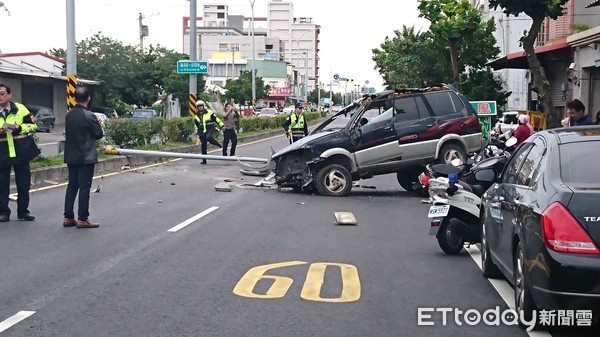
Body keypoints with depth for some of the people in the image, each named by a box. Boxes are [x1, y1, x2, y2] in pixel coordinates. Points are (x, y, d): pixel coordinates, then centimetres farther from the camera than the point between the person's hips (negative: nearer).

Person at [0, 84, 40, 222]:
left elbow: (33, 125, 3)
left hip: (21, 152, 1)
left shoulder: (20, 109, 0)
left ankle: (23, 211, 19)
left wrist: (19, 127, -14)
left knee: (23, 183, 7)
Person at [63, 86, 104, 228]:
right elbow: (99, 134, -8)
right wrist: (97, 124, 10)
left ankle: (68, 217, 13)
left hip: (71, 157, 7)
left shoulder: (69, 115, 4)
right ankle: (82, 219, 1)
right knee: (84, 188, -2)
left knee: (72, 186, 12)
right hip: (86, 157, -6)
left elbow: (68, 133, 12)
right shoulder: (89, 116, -15)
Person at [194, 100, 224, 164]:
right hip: (202, 131, 4)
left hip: (210, 128, -4)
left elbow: (216, 119, 0)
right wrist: (198, 134, 20)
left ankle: (218, 144, -9)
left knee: (208, 137, -35)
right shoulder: (196, 115, 9)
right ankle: (204, 160, 9)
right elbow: (197, 126, 18)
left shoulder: (209, 112, -5)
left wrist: (221, 125, 1)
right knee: (203, 146, 3)